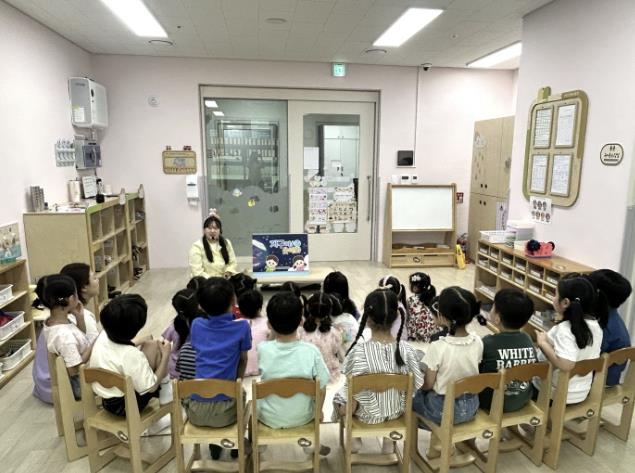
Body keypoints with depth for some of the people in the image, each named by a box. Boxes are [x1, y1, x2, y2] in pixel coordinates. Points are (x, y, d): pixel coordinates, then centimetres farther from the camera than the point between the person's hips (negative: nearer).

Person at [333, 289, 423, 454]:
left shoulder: (358, 351, -28)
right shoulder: (407, 349, -19)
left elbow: (355, 392, -21)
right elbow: (418, 384, -10)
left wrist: (346, 409, -4)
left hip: (368, 412, -2)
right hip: (397, 410, 3)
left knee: (339, 395, 26)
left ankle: (355, 439, 29)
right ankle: (389, 439, 33)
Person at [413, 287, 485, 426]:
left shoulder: (437, 347, -27)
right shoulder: (477, 342, -13)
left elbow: (428, 385, -16)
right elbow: (470, 373, 2)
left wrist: (420, 384, 5)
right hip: (471, 407, 5)